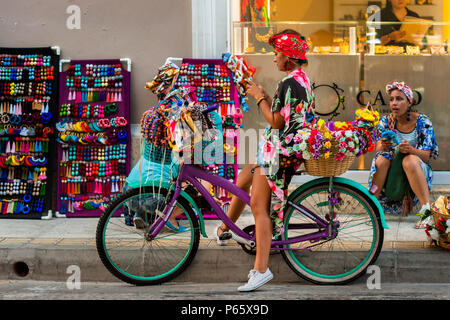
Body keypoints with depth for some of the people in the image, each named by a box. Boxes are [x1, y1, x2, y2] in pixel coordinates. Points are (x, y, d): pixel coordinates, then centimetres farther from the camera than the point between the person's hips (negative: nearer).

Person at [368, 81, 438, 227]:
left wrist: (411, 149, -34)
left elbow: (426, 156, -11)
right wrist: (383, 147, -35)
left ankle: (426, 208, -37)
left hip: (416, 172, -2)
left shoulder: (423, 122, -6)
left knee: (410, 160, -34)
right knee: (382, 158, -29)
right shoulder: (385, 122, 0)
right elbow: (378, 149, -9)